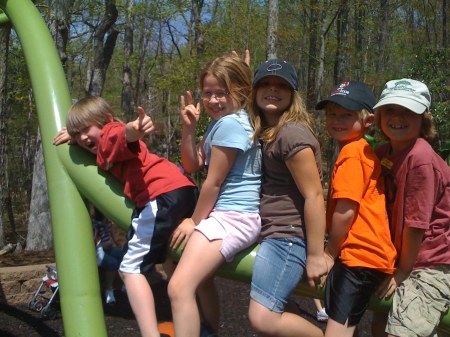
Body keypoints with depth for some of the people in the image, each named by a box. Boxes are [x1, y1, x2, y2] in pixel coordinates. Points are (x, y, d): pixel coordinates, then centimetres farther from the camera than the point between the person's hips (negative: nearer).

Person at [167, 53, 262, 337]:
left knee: (179, 288, -22)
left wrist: (195, 221, -4)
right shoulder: (219, 122, 13)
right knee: (201, 278, 30)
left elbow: (214, 181, -16)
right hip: (223, 214, 11)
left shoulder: (230, 124, -18)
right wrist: (188, 128, -2)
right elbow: (192, 165, 13)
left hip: (232, 217, -11)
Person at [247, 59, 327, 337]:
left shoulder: (292, 133, -16)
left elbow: (314, 196, -20)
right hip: (273, 234, 10)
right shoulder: (265, 132, 13)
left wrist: (315, 256, -20)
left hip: (289, 236, -10)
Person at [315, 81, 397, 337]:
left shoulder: (351, 153, -14)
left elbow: (345, 211, -18)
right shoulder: (363, 151, 17)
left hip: (359, 256, -11)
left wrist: (330, 254, -7)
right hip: (371, 255, 11)